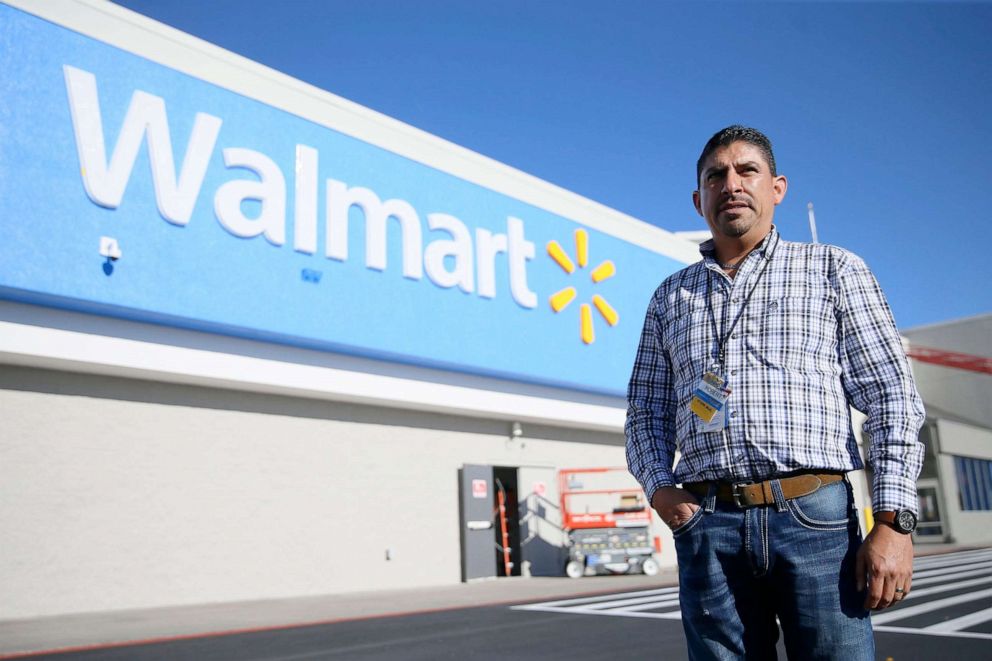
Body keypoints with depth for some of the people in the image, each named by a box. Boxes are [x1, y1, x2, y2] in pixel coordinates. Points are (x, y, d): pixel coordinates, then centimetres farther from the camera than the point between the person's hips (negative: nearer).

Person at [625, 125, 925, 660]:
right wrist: (659, 487, 0)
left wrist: (893, 520, -7)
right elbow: (645, 411, 18)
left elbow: (891, 396, 3)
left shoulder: (833, 270, 11)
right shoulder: (670, 296, 18)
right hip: (707, 526, 2)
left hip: (815, 516, -1)